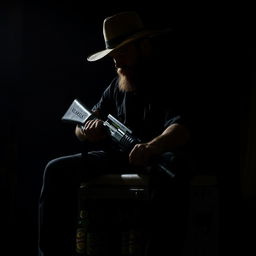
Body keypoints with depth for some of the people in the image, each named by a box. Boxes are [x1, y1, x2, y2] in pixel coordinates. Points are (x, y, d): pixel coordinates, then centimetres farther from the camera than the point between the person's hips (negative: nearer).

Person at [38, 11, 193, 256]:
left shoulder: (171, 81, -8)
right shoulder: (118, 85, 14)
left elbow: (182, 130, -27)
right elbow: (80, 128, 16)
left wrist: (151, 147, -50)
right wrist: (87, 130, -11)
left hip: (159, 161, -6)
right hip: (118, 158, 7)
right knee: (57, 170, -10)